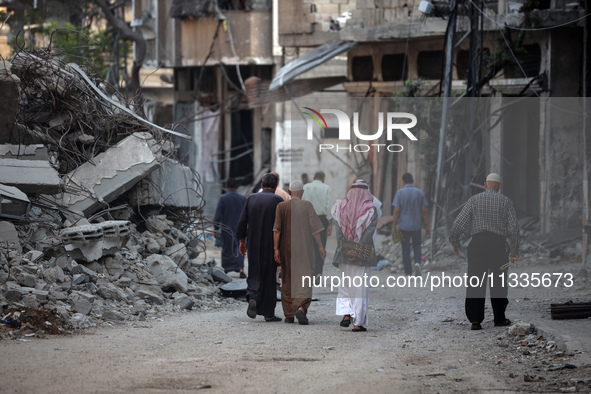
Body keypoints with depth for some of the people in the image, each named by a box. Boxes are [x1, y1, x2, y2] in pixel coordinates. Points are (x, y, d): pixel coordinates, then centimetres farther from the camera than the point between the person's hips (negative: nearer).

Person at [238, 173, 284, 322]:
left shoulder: (251, 198, 3)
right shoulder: (277, 200, -7)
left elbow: (242, 221, 3)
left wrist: (242, 240, 13)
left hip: (253, 244, 3)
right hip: (271, 246, -3)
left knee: (255, 274, 13)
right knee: (270, 277, 6)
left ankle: (253, 297, -17)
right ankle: (268, 313, 9)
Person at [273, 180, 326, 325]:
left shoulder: (282, 207, -1)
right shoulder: (307, 206, -4)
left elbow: (277, 229, -6)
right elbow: (314, 227, -5)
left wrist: (276, 249, -5)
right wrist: (320, 246, 1)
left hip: (287, 248, 2)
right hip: (304, 248, -2)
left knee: (288, 280, 13)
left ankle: (289, 315, 16)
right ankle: (301, 308, -25)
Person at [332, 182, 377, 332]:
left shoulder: (341, 208, 3)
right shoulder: (371, 210, -4)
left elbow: (338, 230, -7)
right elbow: (369, 232, -14)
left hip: (344, 256, 2)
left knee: (345, 285, 17)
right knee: (360, 287, 3)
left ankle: (346, 314, -1)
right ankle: (358, 323, 2)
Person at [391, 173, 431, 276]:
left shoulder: (400, 193, -5)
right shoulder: (420, 193, 0)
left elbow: (396, 211, -9)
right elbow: (424, 211, -1)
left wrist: (393, 227, -5)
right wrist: (427, 226, 5)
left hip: (404, 225, -1)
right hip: (416, 225, 1)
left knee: (405, 249, 6)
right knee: (417, 246, 16)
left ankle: (408, 273, 6)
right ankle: (417, 262, -11)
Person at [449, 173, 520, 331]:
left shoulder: (475, 200, 7)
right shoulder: (505, 201, 7)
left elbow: (459, 222, 0)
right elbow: (514, 227, 0)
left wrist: (454, 242, 12)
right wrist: (514, 250, 2)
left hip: (477, 242, 0)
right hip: (498, 244, 0)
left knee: (475, 283, 0)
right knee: (498, 283, 12)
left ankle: (475, 319, -10)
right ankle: (499, 319, 19)